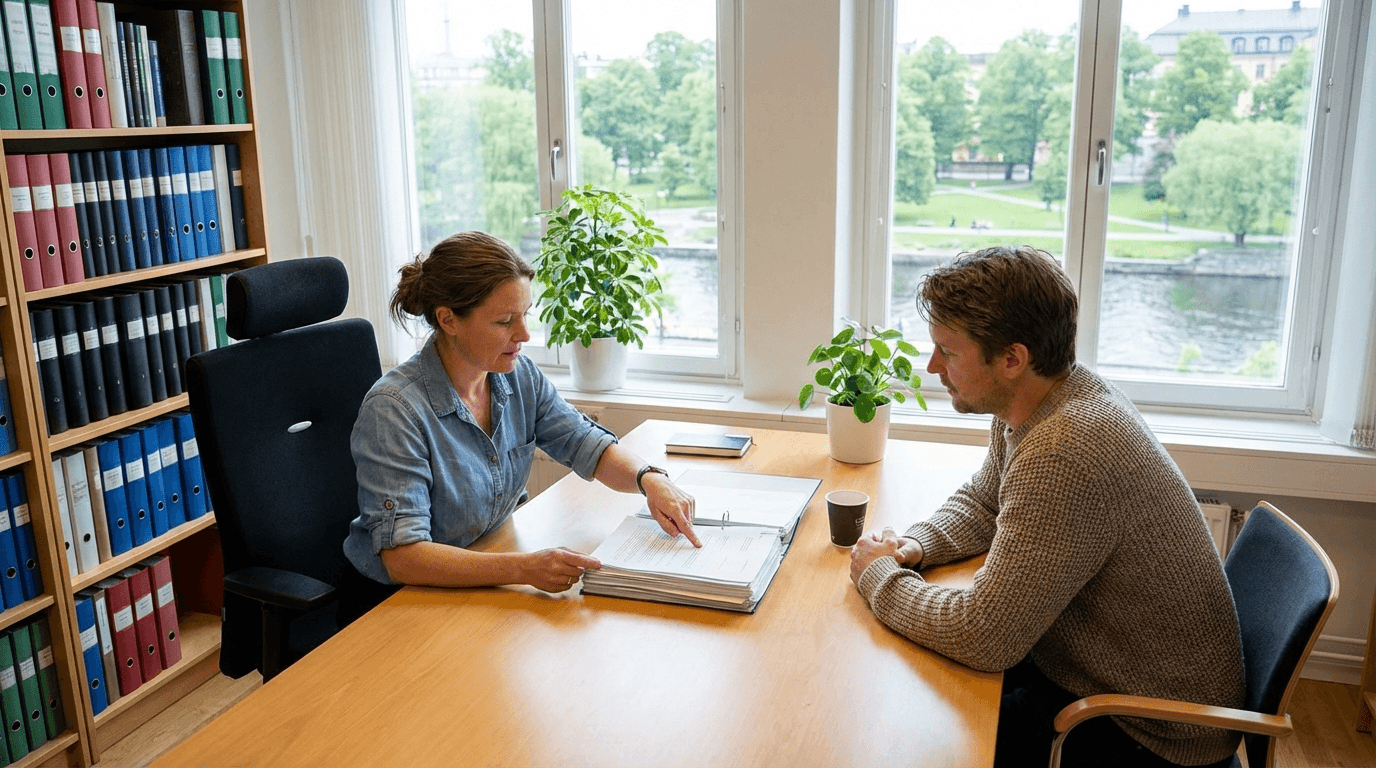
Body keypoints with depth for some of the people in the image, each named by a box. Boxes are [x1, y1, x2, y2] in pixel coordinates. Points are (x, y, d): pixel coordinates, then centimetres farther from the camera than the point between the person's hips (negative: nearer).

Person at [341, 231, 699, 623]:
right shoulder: (393, 410, -24)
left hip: (485, 579, 6)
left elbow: (588, 445, 6)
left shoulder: (519, 377, -4)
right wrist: (524, 568, -40)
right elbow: (402, 556, -28)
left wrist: (650, 480, -16)